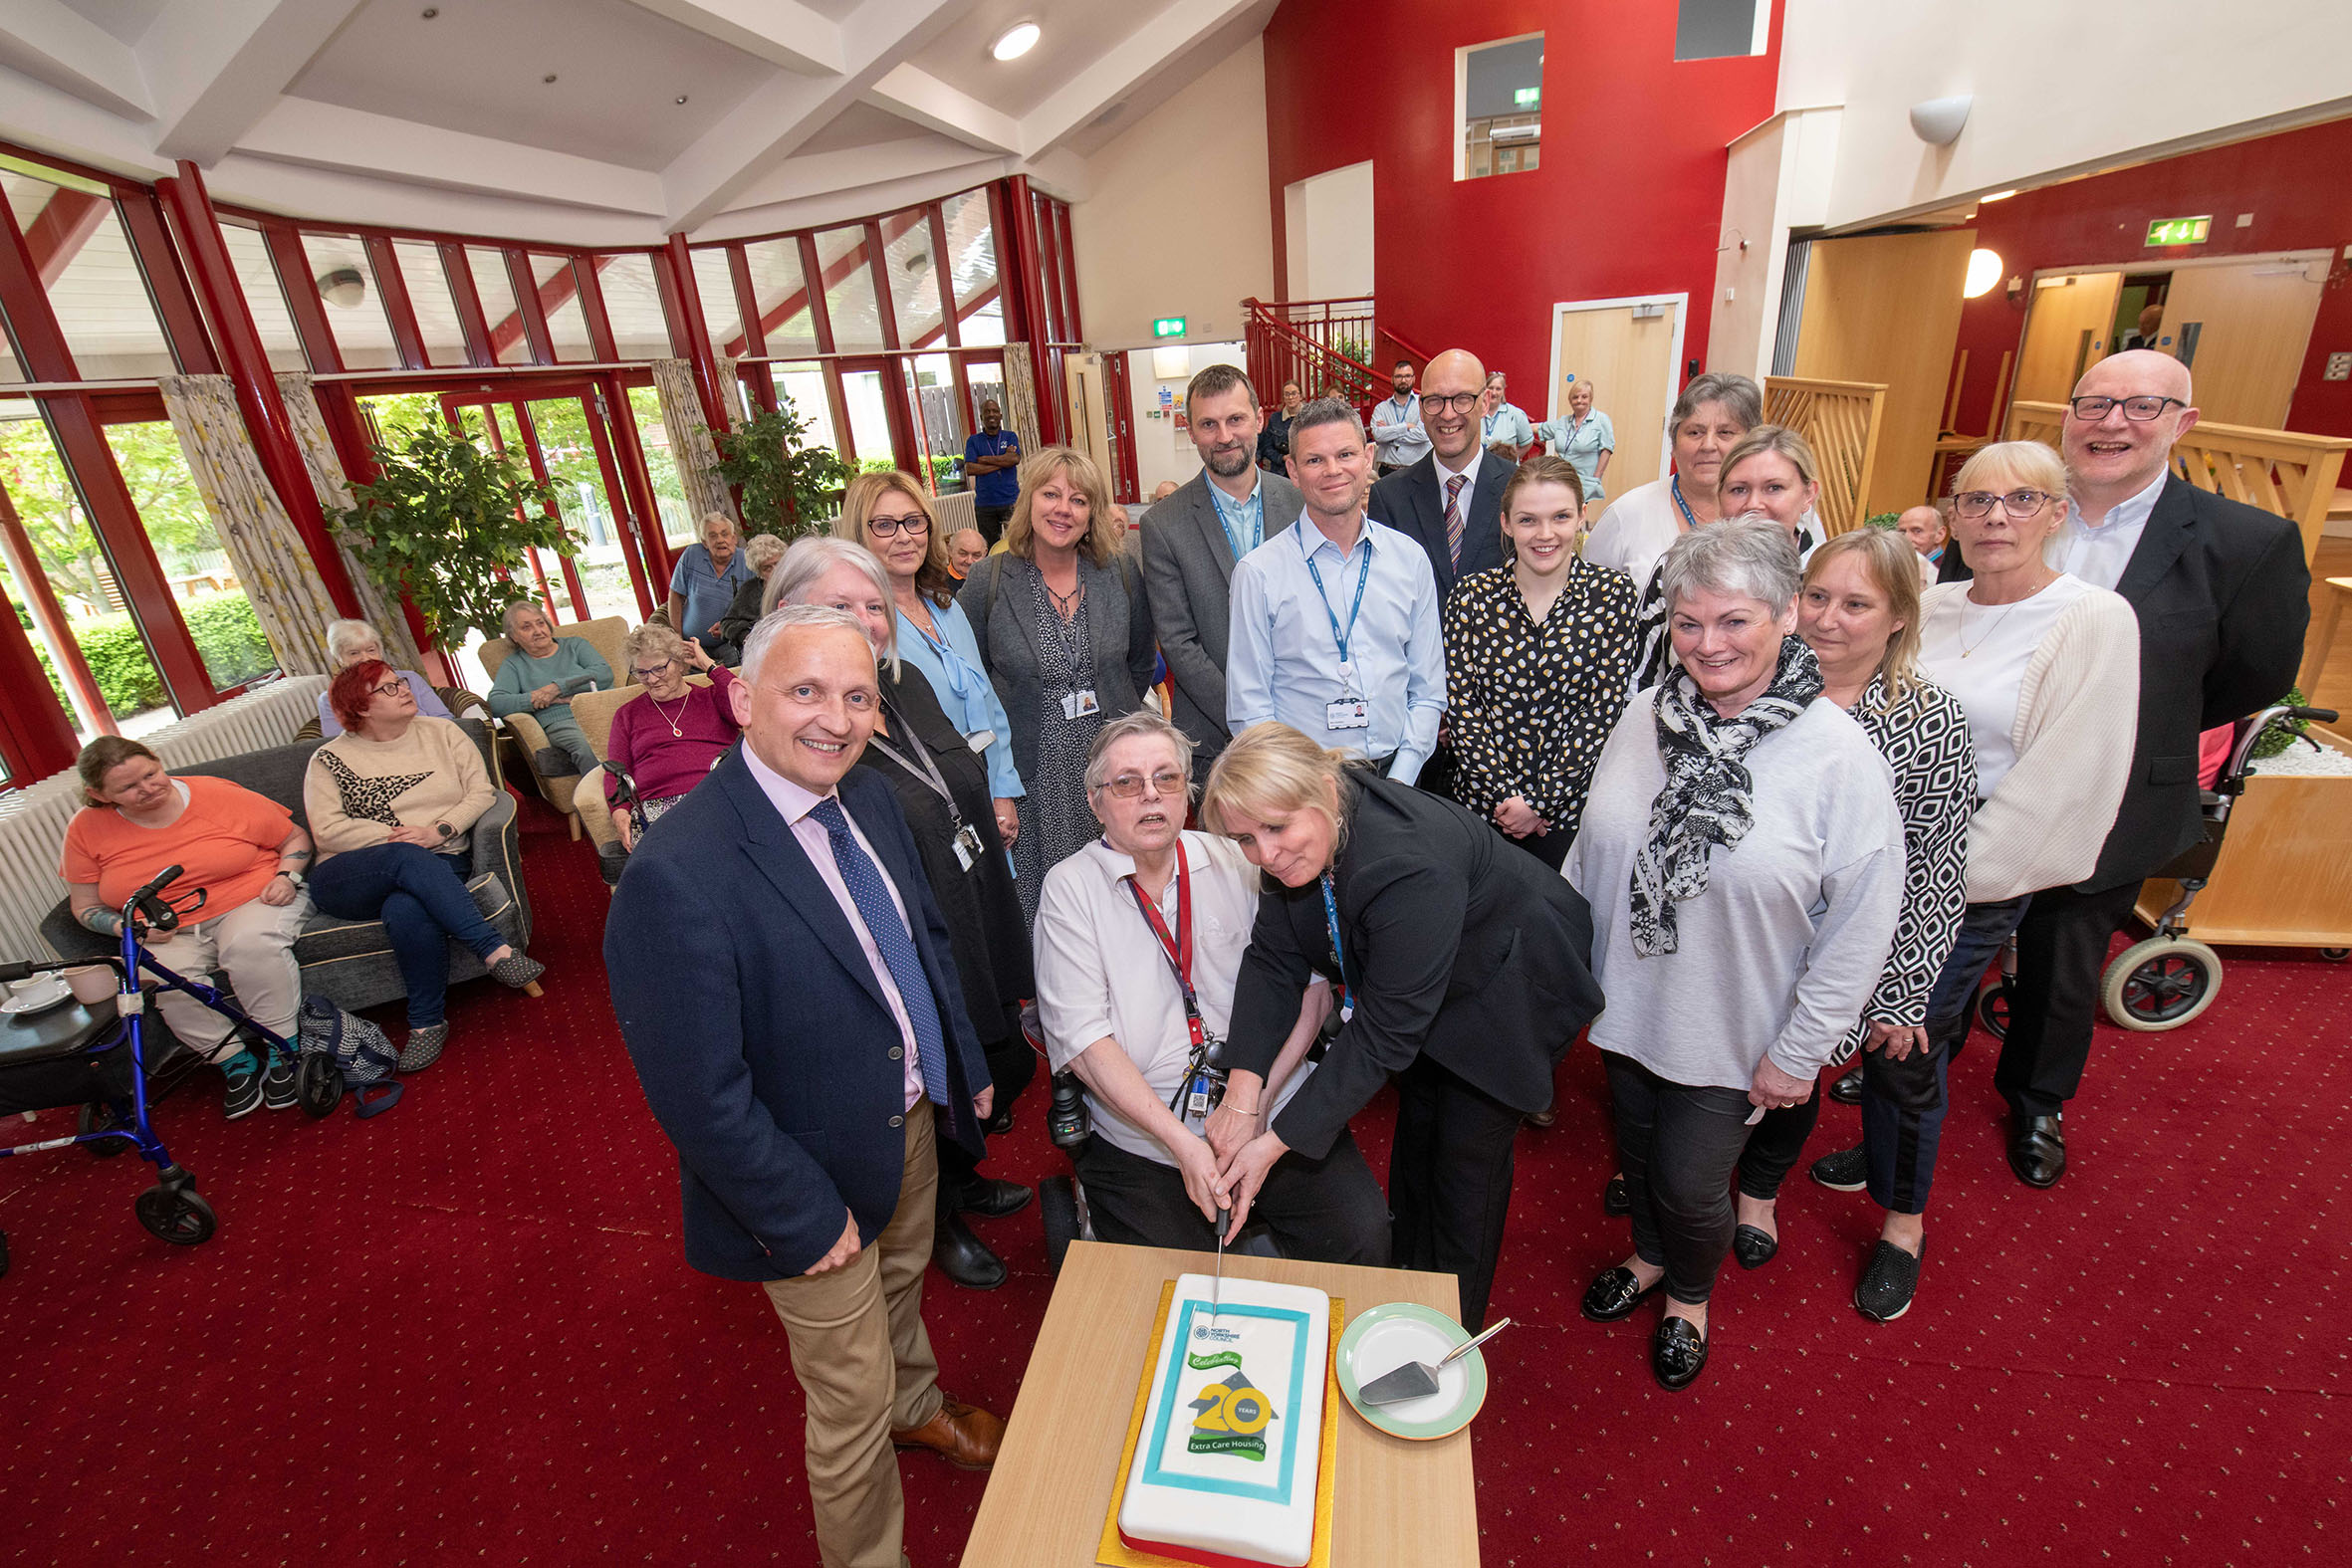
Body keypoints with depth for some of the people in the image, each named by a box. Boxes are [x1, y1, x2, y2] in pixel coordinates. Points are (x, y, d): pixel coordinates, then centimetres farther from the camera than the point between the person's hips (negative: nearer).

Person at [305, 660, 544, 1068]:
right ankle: (495, 951, -40)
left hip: (438, 865, 1)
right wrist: (399, 837, -12)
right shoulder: (330, 760, 9)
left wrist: (439, 831, -10)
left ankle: (428, 1022, -23)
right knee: (408, 859, -37)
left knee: (406, 909, -36)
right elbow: (328, 831, -2)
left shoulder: (442, 732, 14)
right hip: (351, 878, 0)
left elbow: (481, 792, 6)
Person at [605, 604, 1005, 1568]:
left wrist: (966, 1066, 9)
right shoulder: (676, 879, -32)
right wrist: (802, 1218, -18)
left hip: (912, 1119, 8)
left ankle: (916, 1407, 66)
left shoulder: (868, 799, -7)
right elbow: (700, 1100, -27)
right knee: (851, 1400, 16)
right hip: (818, 1181, -7)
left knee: (903, 1284, 35)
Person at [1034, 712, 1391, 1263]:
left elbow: (1309, 988, 0)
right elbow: (1082, 1037, -8)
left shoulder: (1235, 861, 6)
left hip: (1276, 1112, 2)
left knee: (1361, 1234, -15)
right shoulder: (1070, 887, 0)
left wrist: (1248, 1100, -12)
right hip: (1142, 1138, -1)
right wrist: (1181, 1143, -15)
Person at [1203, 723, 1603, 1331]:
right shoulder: (1294, 847, -21)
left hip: (1509, 989, -7)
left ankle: (1452, 1333, 33)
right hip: (1428, 996, 7)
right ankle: (1404, 1286, 47)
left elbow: (1381, 1035, -37)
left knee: (1467, 1151, 7)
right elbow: (1274, 960, -16)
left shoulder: (1410, 868, -43)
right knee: (1416, 1127, 22)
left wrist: (1278, 1142, -34)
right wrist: (1244, 1081, -29)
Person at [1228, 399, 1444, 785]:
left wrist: (1399, 780, -3)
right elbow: (1248, 707, -4)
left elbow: (1428, 690, 9)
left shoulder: (1410, 559, 6)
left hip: (1394, 770, 3)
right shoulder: (1258, 573, -4)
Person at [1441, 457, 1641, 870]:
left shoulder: (1612, 593, -5)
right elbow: (1459, 706, -5)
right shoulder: (1472, 596, -4)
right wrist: (1504, 794, -13)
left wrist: (1540, 800, -13)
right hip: (1484, 803, 1)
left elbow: (1604, 708, -9)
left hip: (1572, 806, 0)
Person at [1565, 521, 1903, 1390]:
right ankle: (1650, 1256, 55)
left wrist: (1798, 1052, -10)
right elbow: (1590, 852, 4)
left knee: (1690, 1183, 12)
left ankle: (1690, 1295, 46)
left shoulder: (1839, 756, -20)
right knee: (1636, 1153, 23)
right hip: (1626, 1001, 4)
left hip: (1730, 1032, -3)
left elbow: (1860, 926, -14)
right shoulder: (1645, 715, -7)